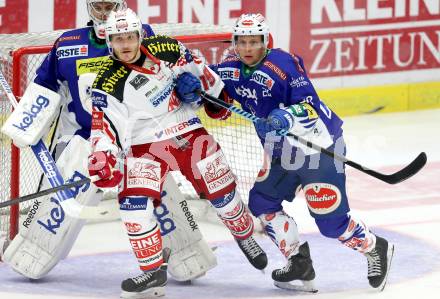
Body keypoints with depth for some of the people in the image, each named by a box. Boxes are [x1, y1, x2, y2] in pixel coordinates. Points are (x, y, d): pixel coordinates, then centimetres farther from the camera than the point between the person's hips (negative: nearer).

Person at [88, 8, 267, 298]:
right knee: (134, 201, -21)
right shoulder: (108, 84, -16)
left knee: (221, 190, 9)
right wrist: (103, 158, -33)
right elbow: (105, 125, -19)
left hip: (189, 133, 2)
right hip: (145, 144, -2)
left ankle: (245, 236, 41)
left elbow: (193, 65, 11)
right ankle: (153, 271, -10)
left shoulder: (165, 48, -8)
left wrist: (215, 92, 3)